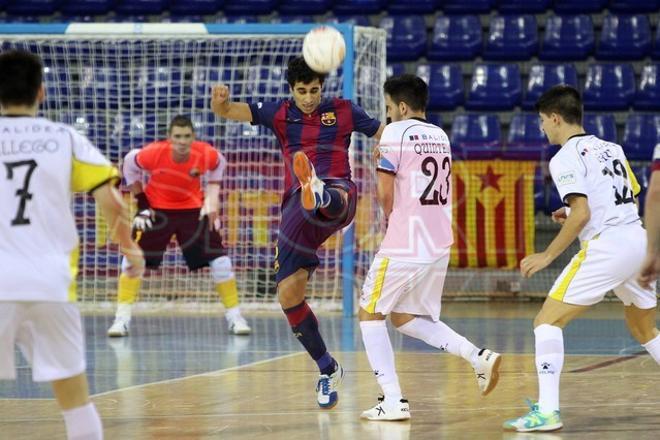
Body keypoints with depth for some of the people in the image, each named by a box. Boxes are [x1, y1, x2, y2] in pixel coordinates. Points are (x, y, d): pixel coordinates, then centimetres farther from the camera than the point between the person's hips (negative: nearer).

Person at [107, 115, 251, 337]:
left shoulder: (208, 155, -24)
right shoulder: (153, 153, -28)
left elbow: (218, 164, 2)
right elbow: (129, 164, -6)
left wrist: (212, 198, -5)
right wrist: (141, 202, -6)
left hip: (193, 208, 1)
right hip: (156, 208, -1)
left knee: (219, 258, -7)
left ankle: (234, 316, 8)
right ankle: (122, 318, -5)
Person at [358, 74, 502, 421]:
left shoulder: (396, 132, -9)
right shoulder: (440, 136, 14)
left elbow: (386, 193, -12)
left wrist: (390, 218, 7)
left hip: (404, 246, -7)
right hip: (439, 246, 7)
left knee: (370, 315, 7)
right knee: (405, 317, 20)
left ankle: (393, 401, -2)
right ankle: (479, 357, 4)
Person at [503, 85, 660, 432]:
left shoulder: (565, 158, -6)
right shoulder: (611, 149, 17)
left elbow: (582, 214, -17)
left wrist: (548, 255, -10)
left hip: (606, 245, -8)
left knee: (547, 322, -5)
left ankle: (547, 411, -16)